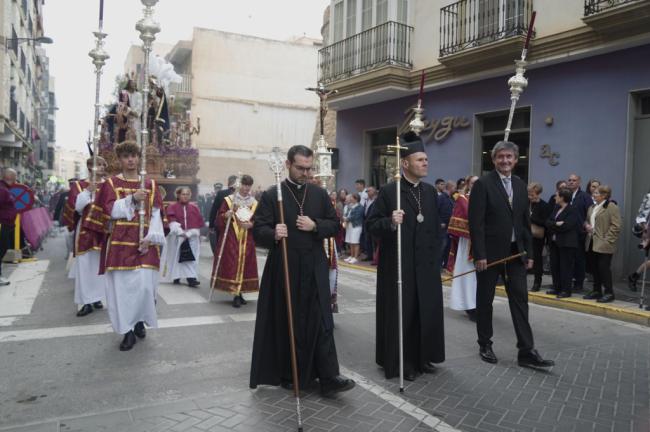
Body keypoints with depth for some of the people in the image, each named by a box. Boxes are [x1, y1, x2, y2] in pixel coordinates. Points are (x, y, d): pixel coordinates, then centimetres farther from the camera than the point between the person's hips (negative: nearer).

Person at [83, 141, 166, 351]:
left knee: (145, 285, -5)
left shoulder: (150, 184, 9)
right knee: (122, 285, -2)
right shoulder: (110, 184, 6)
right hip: (119, 243, -1)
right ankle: (128, 331, 10)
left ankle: (139, 320, 21)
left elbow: (156, 215, 3)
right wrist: (132, 199, -18)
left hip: (144, 243, 1)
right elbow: (111, 210, -6)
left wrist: (150, 238, -11)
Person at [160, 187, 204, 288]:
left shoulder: (194, 208, 9)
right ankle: (176, 277, 19)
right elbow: (172, 222, -10)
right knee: (176, 258, 8)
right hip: (176, 238, -1)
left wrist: (189, 233, -2)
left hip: (191, 238, 1)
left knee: (191, 259, -7)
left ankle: (191, 278, -12)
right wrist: (181, 232, -21)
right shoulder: (172, 207, 2)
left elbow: (199, 223, 7)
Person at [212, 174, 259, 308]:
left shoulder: (255, 203, 7)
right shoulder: (228, 200, 0)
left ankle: (239, 292, 16)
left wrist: (251, 224, -11)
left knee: (244, 264, 5)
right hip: (230, 238, -3)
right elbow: (219, 218, -1)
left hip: (247, 240, 3)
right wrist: (225, 216, -21)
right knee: (232, 264, -7)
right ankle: (236, 294, -4)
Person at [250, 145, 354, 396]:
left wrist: (315, 226, -10)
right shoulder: (272, 195, -3)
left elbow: (335, 224, 9)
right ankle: (288, 375, 24)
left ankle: (328, 378, 4)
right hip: (284, 269, -2)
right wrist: (273, 234, -30)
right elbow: (258, 230, -8)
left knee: (321, 323, -1)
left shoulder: (320, 194, 8)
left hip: (314, 269, 2)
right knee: (287, 324, 8)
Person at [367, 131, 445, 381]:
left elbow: (435, 227, 15)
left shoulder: (430, 191, 9)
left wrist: (436, 258, 12)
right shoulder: (388, 191, -10)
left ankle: (422, 358, 28)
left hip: (426, 264, 6)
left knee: (427, 312, 12)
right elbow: (372, 224, -11)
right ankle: (400, 362, 18)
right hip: (398, 265, -6)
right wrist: (390, 222, -30)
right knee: (400, 314, 4)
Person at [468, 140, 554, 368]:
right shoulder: (483, 184, -9)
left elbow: (525, 222, 13)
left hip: (515, 252, 5)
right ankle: (485, 345, 23)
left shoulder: (520, 185, 10)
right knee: (485, 300, 8)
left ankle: (526, 351, 8)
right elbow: (476, 223, -14)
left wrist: (529, 252, 9)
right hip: (490, 252, -5)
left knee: (520, 299, 3)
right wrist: (479, 254, -18)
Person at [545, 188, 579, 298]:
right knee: (554, 266, 12)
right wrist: (556, 224, -15)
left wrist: (553, 226, -8)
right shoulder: (556, 208, 12)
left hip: (567, 243, -8)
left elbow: (566, 226, -21)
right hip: (555, 242, 8)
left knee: (565, 267, -2)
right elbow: (547, 222, 4)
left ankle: (566, 290, 6)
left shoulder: (572, 211, -11)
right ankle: (557, 288, 22)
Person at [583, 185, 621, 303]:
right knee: (594, 268, 11)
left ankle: (609, 293, 3)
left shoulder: (612, 207, -8)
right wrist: (586, 225, 4)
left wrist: (606, 240, -16)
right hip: (592, 243, 8)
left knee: (604, 268, -6)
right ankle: (597, 291, 20)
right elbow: (587, 221, 28)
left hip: (604, 245, -8)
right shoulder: (592, 207, 17)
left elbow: (616, 226, -13)